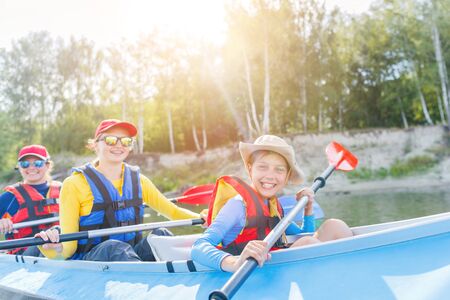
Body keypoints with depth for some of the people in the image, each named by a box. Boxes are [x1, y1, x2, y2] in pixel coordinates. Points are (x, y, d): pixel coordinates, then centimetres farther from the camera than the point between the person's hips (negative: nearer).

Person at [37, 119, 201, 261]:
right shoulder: (75, 184, -5)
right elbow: (69, 246, -9)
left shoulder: (138, 181, 11)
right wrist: (56, 249, -32)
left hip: (132, 253, 4)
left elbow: (173, 211, 14)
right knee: (114, 247, -35)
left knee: (160, 235, -24)